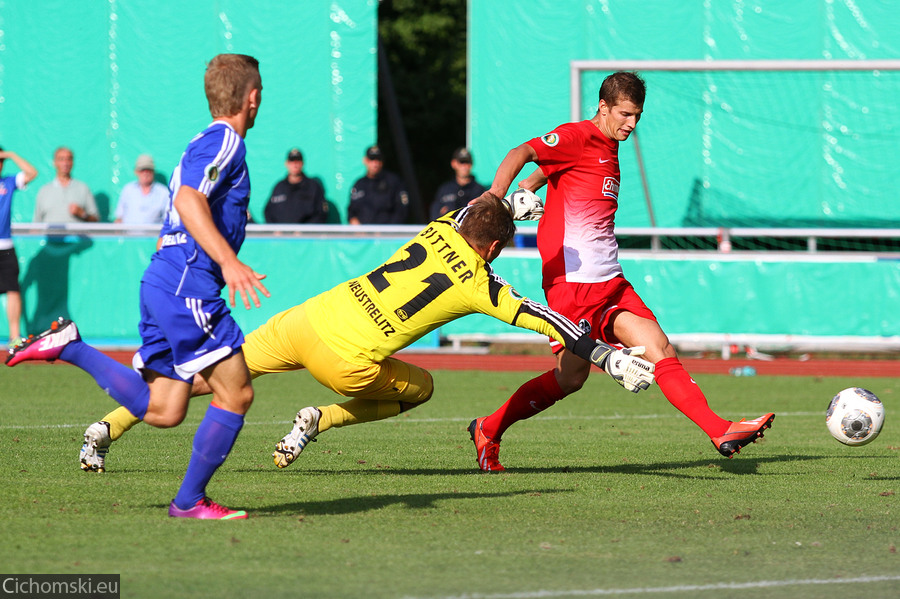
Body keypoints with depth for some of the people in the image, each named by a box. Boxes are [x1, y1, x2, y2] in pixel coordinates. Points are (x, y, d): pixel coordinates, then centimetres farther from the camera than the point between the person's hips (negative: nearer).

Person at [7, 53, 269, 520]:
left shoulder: (207, 144, 23)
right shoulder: (224, 142, -9)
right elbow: (187, 202, -25)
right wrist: (229, 261, -35)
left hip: (163, 284, 10)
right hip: (187, 288, -10)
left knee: (161, 411, 6)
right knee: (236, 394, -8)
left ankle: (68, 346, 5)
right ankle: (189, 501, -4)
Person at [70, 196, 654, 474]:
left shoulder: (439, 231, 13)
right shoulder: (479, 284, 1)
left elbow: (467, 209, 38)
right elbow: (545, 321, 2)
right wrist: (610, 357, 7)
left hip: (304, 320, 5)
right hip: (347, 358, -5)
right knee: (420, 387, 21)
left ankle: (109, 426, 11)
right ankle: (320, 421, 4)